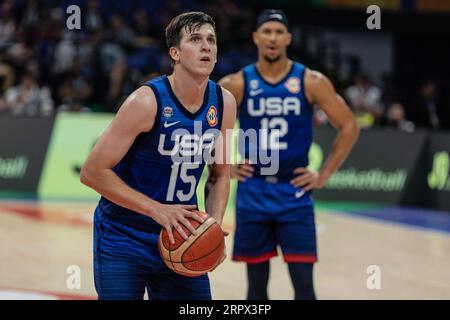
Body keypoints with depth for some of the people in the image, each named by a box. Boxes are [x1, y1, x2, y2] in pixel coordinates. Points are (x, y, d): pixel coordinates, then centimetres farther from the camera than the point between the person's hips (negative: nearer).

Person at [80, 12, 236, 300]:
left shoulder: (224, 104, -2)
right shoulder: (147, 101, -20)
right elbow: (92, 172, -19)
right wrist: (158, 210, -23)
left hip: (179, 238, 5)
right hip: (123, 239, -5)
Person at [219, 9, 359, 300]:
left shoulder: (311, 82, -5)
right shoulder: (236, 85, -3)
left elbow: (349, 127, 1)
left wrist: (325, 175, -3)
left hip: (295, 193, -1)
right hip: (253, 193, 1)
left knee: (303, 281, -6)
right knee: (257, 283, 7)